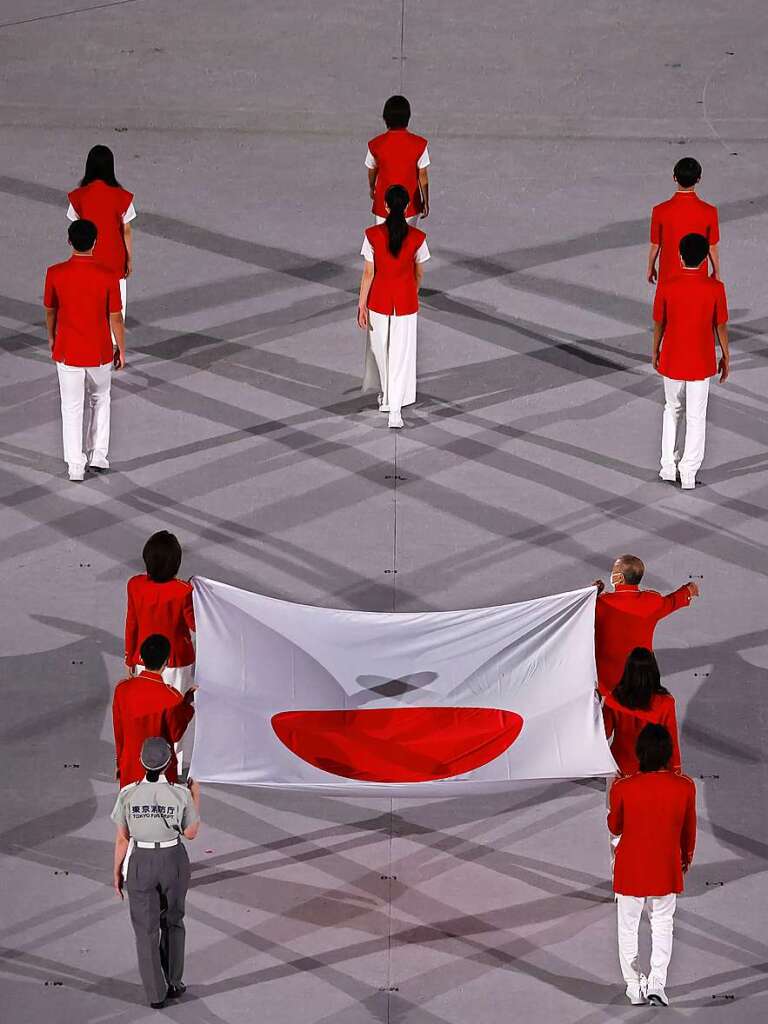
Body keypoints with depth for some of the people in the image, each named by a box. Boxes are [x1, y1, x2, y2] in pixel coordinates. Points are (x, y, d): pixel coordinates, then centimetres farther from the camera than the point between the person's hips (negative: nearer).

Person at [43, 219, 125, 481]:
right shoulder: (107, 277, -17)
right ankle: (98, 455, 22)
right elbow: (115, 318, -9)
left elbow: (50, 311, 0)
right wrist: (121, 349, 6)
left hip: (67, 352, 0)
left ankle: (75, 466, 13)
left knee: (72, 408, 12)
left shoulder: (55, 273, -14)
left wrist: (51, 338, 19)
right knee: (100, 399, 24)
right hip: (99, 352, 0)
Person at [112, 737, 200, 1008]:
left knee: (146, 929, 13)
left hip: (141, 864, 0)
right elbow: (190, 833, -3)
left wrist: (117, 872, 5)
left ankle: (156, 994, 16)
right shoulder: (181, 795, -17)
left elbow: (122, 838, -8)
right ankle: (173, 983, 29)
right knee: (173, 921, 25)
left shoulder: (127, 794, -16)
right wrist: (196, 797, 8)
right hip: (174, 862, 0)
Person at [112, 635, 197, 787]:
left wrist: (120, 765, 13)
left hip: (130, 768, 3)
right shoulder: (171, 697, -25)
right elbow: (175, 735, -11)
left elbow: (118, 732, -1)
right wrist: (187, 705, -3)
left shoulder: (122, 688, -13)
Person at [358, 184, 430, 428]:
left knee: (380, 348, 21)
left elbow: (368, 273, -11)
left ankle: (385, 396, 38)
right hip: (405, 302, 0)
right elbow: (419, 273, 1)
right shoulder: (417, 238, -13)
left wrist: (361, 305, -2)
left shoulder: (373, 235, -15)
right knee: (401, 353, 6)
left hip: (379, 300, 0)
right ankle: (395, 410, 1)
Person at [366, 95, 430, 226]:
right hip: (410, 204, 0)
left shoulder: (376, 145, -15)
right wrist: (425, 201, 6)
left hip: (384, 204, 0)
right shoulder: (419, 145, -17)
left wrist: (371, 188, 25)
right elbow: (423, 176, -8)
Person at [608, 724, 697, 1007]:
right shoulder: (685, 787, -15)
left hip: (630, 870, -1)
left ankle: (635, 986, 19)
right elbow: (689, 830, 0)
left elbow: (615, 827, -2)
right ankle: (657, 983, 8)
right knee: (662, 925, 18)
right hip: (666, 870, 1)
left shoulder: (623, 788, -19)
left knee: (628, 926, 16)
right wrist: (687, 857, 19)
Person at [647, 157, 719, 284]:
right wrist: (716, 273, 9)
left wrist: (651, 268, 12)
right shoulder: (709, 212, -18)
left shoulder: (660, 211, -19)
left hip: (669, 275, 0)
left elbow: (655, 246, -7)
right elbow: (712, 248, -8)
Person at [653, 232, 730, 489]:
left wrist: (655, 351, 13)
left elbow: (659, 324, -4)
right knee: (696, 417, 12)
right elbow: (721, 326, -7)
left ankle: (668, 466, 22)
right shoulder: (715, 288, -17)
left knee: (672, 409, 23)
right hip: (701, 362, -1)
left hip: (671, 360, 1)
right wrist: (726, 357, 7)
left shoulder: (666, 287, -15)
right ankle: (688, 474, 15)